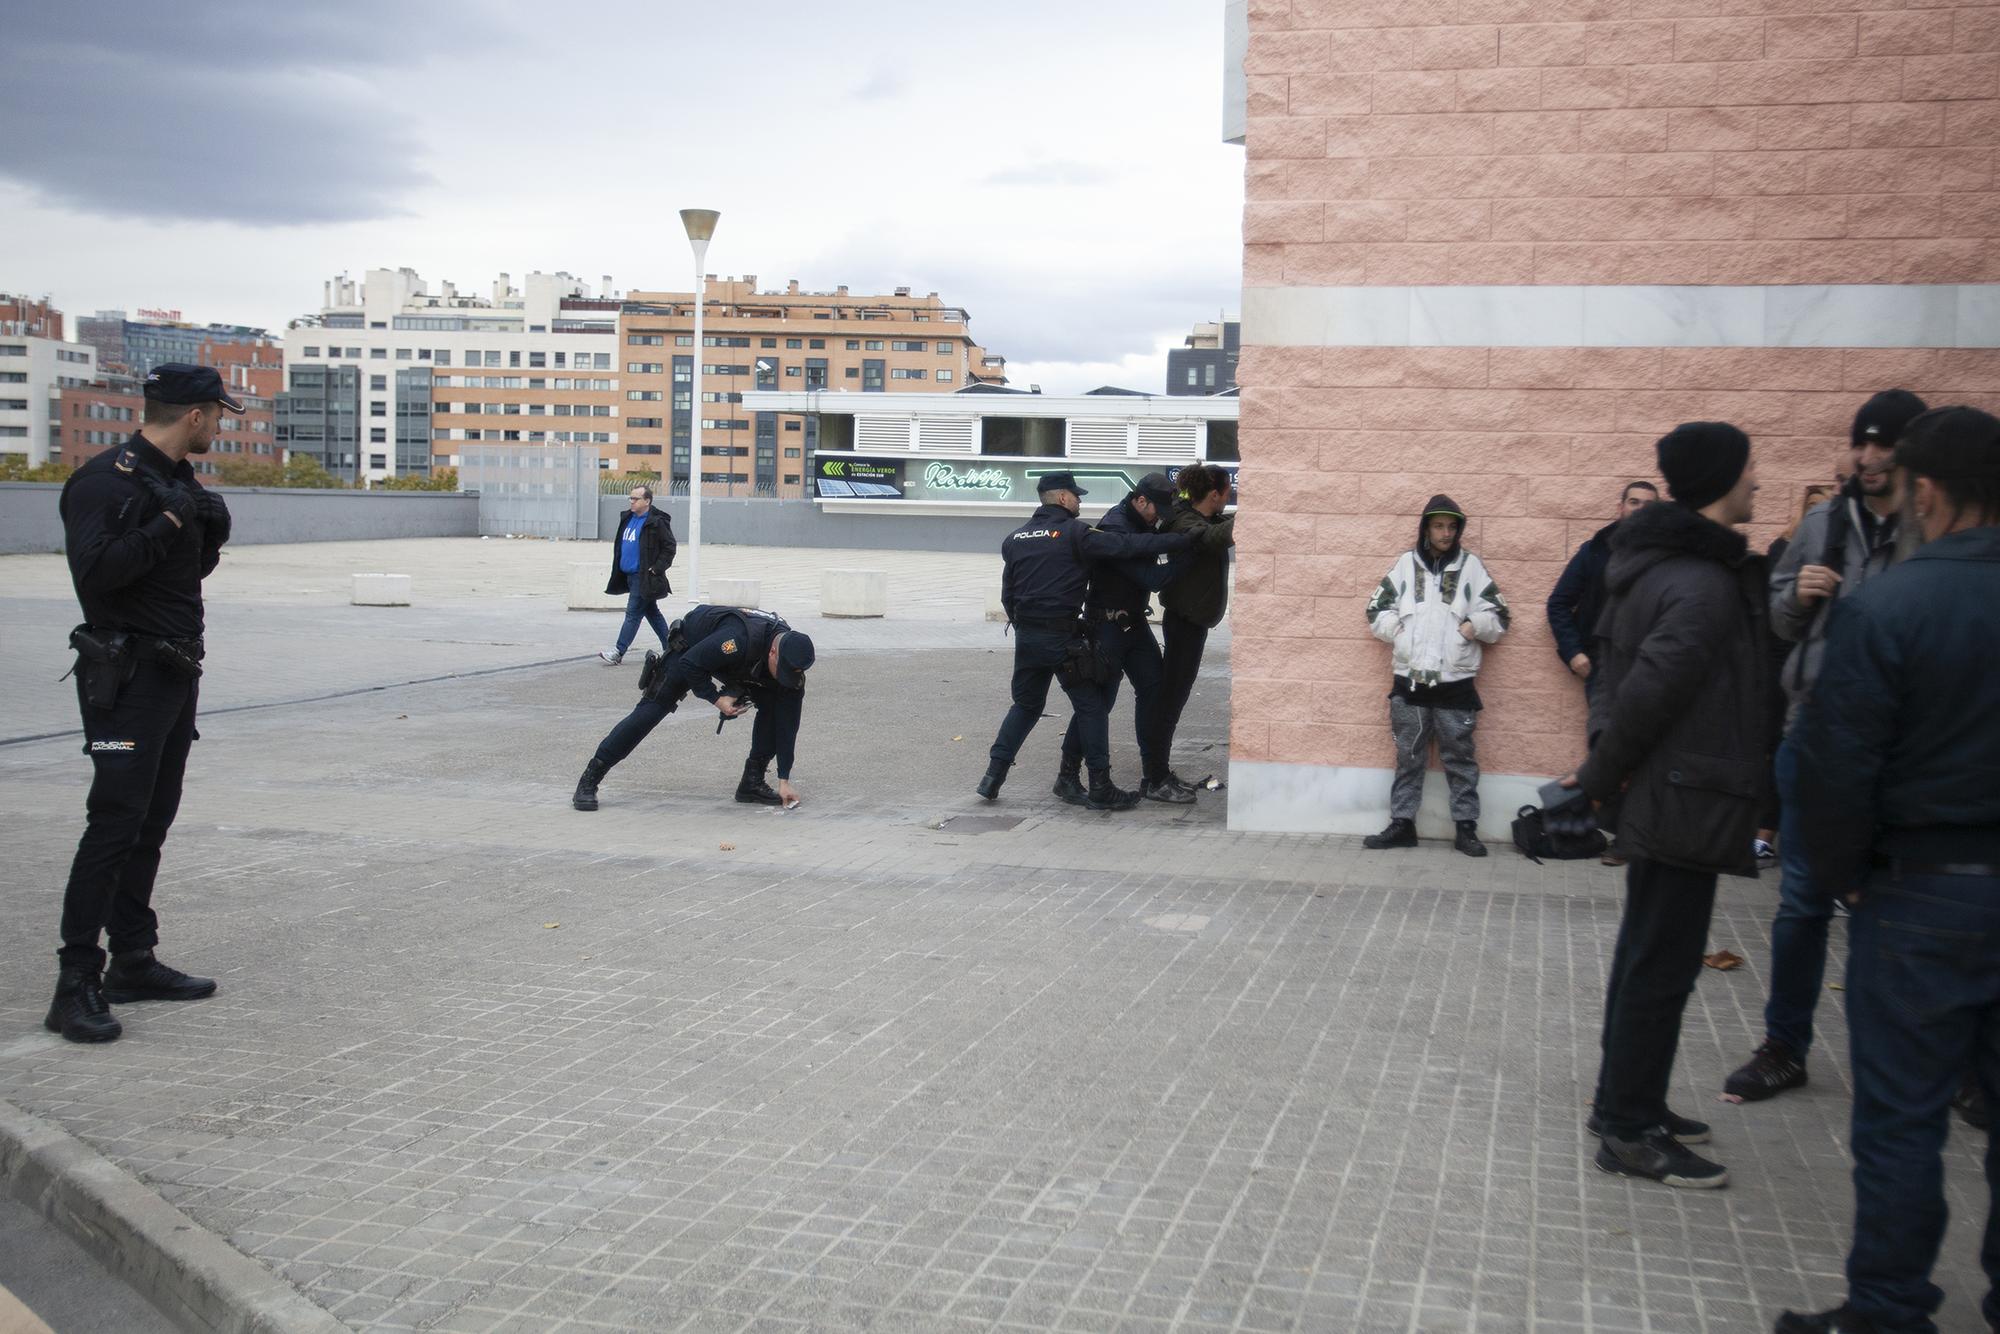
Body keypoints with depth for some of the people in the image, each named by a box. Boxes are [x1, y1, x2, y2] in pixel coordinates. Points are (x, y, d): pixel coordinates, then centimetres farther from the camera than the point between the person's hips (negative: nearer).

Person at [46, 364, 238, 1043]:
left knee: (152, 822, 12)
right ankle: (76, 985, -9)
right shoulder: (106, 481, -14)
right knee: (114, 822, -12)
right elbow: (96, 570, -25)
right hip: (126, 676, -9)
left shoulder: (179, 478, 14)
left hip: (176, 673, 9)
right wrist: (170, 523, -22)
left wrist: (209, 534, 4)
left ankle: (133, 961, 21)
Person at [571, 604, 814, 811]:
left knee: (773, 705, -12)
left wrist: (784, 779, -21)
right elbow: (690, 664, -31)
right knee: (650, 710, -13)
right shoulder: (738, 639, -45)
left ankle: (753, 781, -2)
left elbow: (787, 721, -20)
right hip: (690, 650, -5)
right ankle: (589, 781, -7)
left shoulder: (792, 657, -25)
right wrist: (716, 699, -32)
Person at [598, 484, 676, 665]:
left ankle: (618, 652, -9)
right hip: (629, 575, 9)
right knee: (652, 613, 14)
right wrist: (618, 566, 16)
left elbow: (670, 547, -11)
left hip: (644, 577, -9)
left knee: (633, 614, -8)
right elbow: (620, 545, 25)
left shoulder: (657, 522, -12)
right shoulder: (627, 518, 13)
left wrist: (657, 568, -15)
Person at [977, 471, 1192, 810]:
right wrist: (1185, 539, -15)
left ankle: (994, 773, 11)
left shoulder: (1014, 539, 11)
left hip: (1026, 636, 6)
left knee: (1026, 705, 18)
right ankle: (1100, 788, 3)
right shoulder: (1074, 533, -8)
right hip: (1063, 638, -6)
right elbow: (1127, 545, -16)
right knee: (1091, 706, 3)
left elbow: (1007, 592, 15)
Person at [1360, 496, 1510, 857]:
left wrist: (1474, 626, -12)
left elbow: (1498, 616, 5)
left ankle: (1466, 828, 11)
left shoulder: (1470, 565, 5)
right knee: (1408, 757, 9)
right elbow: (1377, 610, 9)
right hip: (1410, 680, 1)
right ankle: (1402, 825, 16)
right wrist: (1399, 631, -5)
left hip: (1456, 682, -1)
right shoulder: (1406, 564, 7)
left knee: (1460, 757, 5)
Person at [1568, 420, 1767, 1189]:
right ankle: (1630, 1132, 7)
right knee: (1663, 965, -2)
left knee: (1648, 956, 19)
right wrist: (1602, 773, -13)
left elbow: (1615, 657, 16)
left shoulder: (1655, 563, 10)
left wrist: (1604, 763, 10)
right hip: (1685, 802, -10)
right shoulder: (1704, 585, -22)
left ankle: (1625, 1103, 30)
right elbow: (1652, 688, -26)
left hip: (1659, 799, 10)